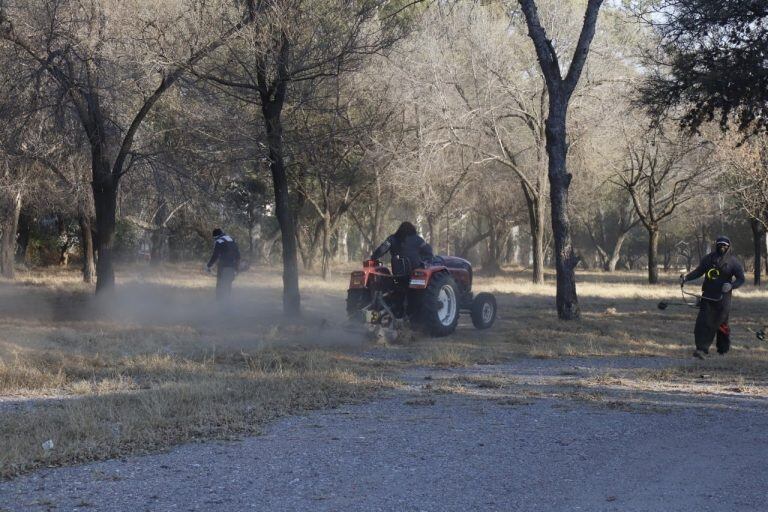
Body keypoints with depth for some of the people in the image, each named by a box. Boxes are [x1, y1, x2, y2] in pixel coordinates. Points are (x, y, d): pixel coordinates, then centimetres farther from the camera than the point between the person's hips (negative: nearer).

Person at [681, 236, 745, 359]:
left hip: (723, 298, -2)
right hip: (707, 296, 2)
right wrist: (686, 277, -1)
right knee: (703, 322, -9)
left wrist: (731, 285, -19)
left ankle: (723, 348, 23)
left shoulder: (732, 261, -1)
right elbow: (698, 271, 15)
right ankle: (702, 349, -11)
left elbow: (741, 278, 0)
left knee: (721, 323, 3)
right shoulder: (709, 258, 8)